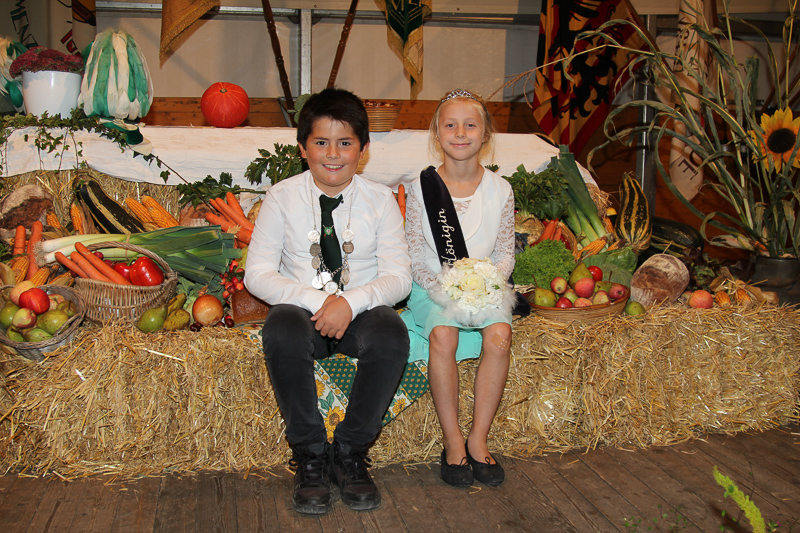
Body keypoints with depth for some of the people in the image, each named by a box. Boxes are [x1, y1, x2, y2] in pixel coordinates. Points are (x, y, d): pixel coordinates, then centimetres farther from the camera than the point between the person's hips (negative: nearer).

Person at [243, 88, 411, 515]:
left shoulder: (381, 200, 1)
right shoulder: (282, 197, 0)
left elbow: (399, 276, -4)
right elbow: (257, 274, -5)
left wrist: (351, 302, -24)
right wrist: (317, 300, -21)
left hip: (362, 309, 1)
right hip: (302, 308, 0)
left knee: (391, 334, -33)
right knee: (282, 331, -35)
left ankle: (350, 451, -12)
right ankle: (309, 454, -15)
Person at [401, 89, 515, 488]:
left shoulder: (500, 190, 5)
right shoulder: (421, 187, 0)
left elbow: (505, 253, 7)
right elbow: (414, 254, 0)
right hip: (432, 288, -1)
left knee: (499, 334, -30)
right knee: (443, 334, -32)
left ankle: (478, 439, -15)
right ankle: (452, 442, -17)